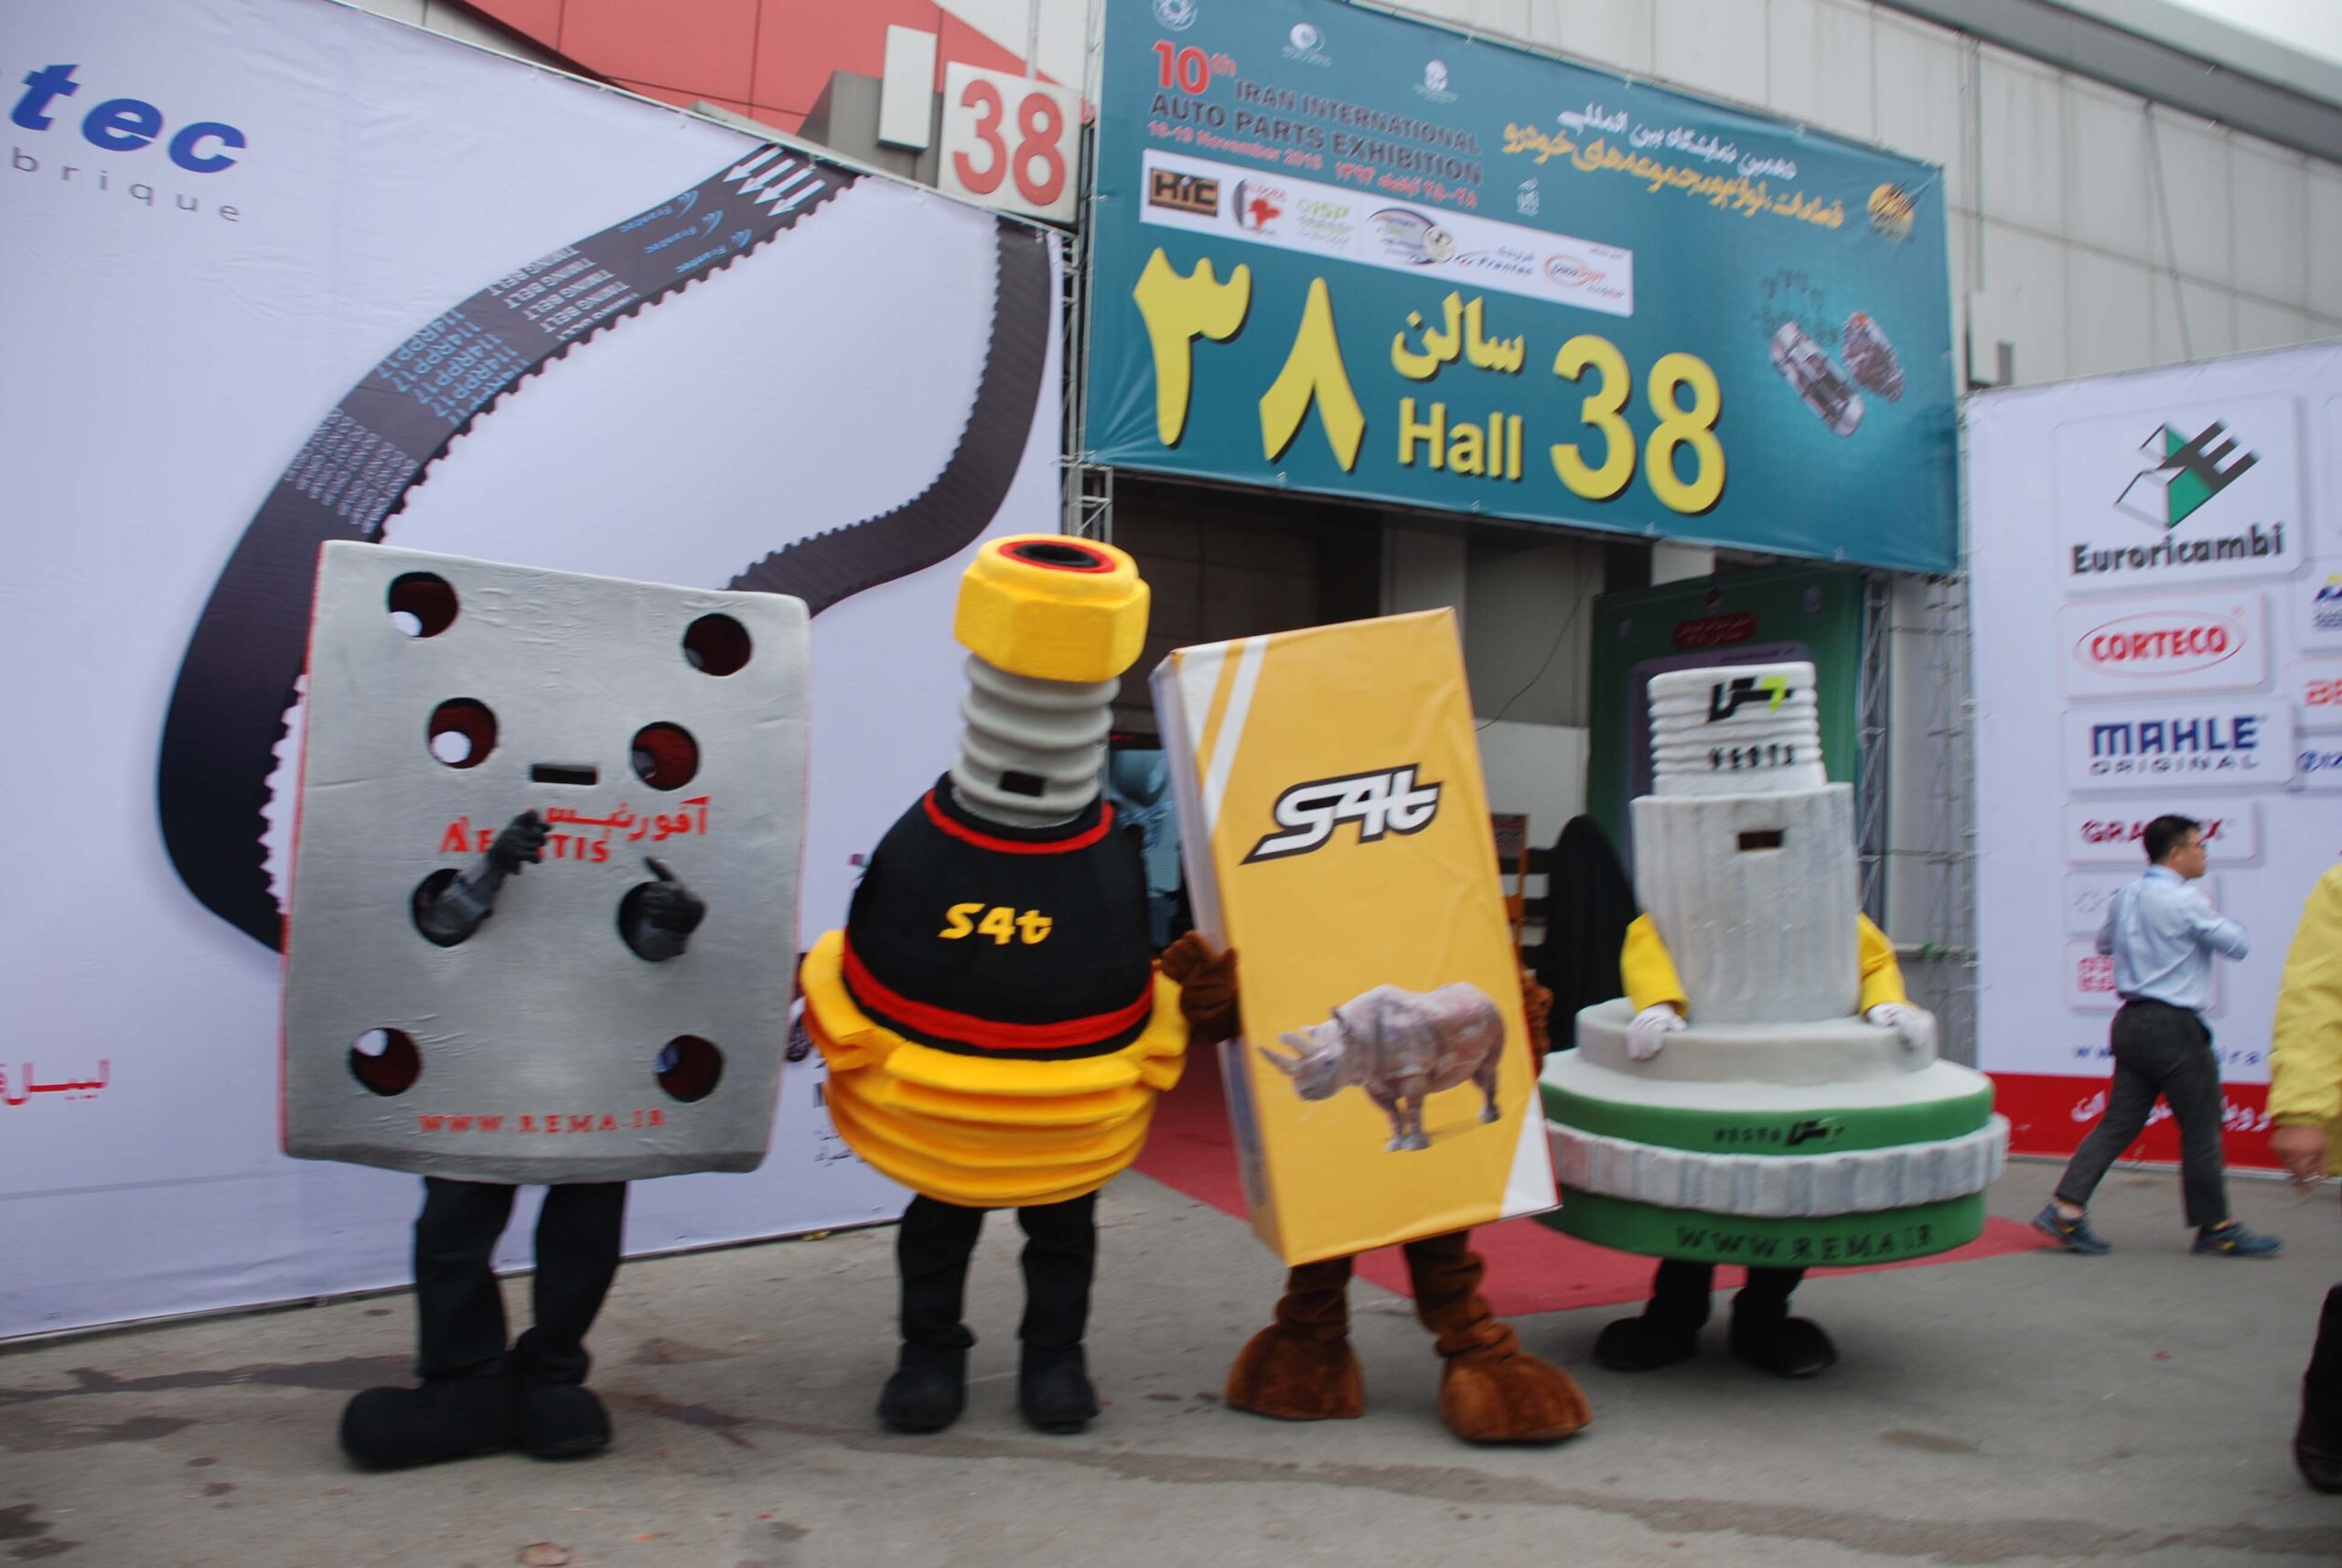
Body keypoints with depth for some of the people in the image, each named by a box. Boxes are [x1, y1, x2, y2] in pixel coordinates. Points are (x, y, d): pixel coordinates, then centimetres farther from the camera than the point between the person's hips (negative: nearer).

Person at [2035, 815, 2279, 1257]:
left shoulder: (2123, 896, 9)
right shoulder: (2184, 901, -15)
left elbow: (2104, 943, 25)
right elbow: (2236, 945, -6)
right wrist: (2218, 922, 12)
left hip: (2132, 1020, 8)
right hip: (2173, 1026, -8)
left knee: (2118, 1124, 8)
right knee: (2201, 1130, 6)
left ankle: (2066, 1209, 0)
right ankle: (2216, 1229, 17)